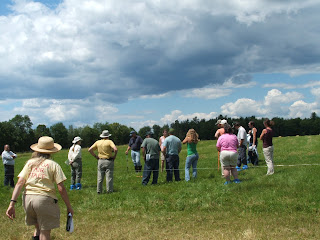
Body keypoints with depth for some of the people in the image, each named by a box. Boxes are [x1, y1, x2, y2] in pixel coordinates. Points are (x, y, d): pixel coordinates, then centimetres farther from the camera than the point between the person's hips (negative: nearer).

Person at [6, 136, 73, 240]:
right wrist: (69, 207, 4)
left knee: (38, 227, 27)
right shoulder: (53, 165, 1)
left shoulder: (30, 162, 12)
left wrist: (12, 203, -2)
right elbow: (61, 189, -4)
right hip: (44, 199, -4)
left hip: (27, 198, 4)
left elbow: (20, 183, 2)